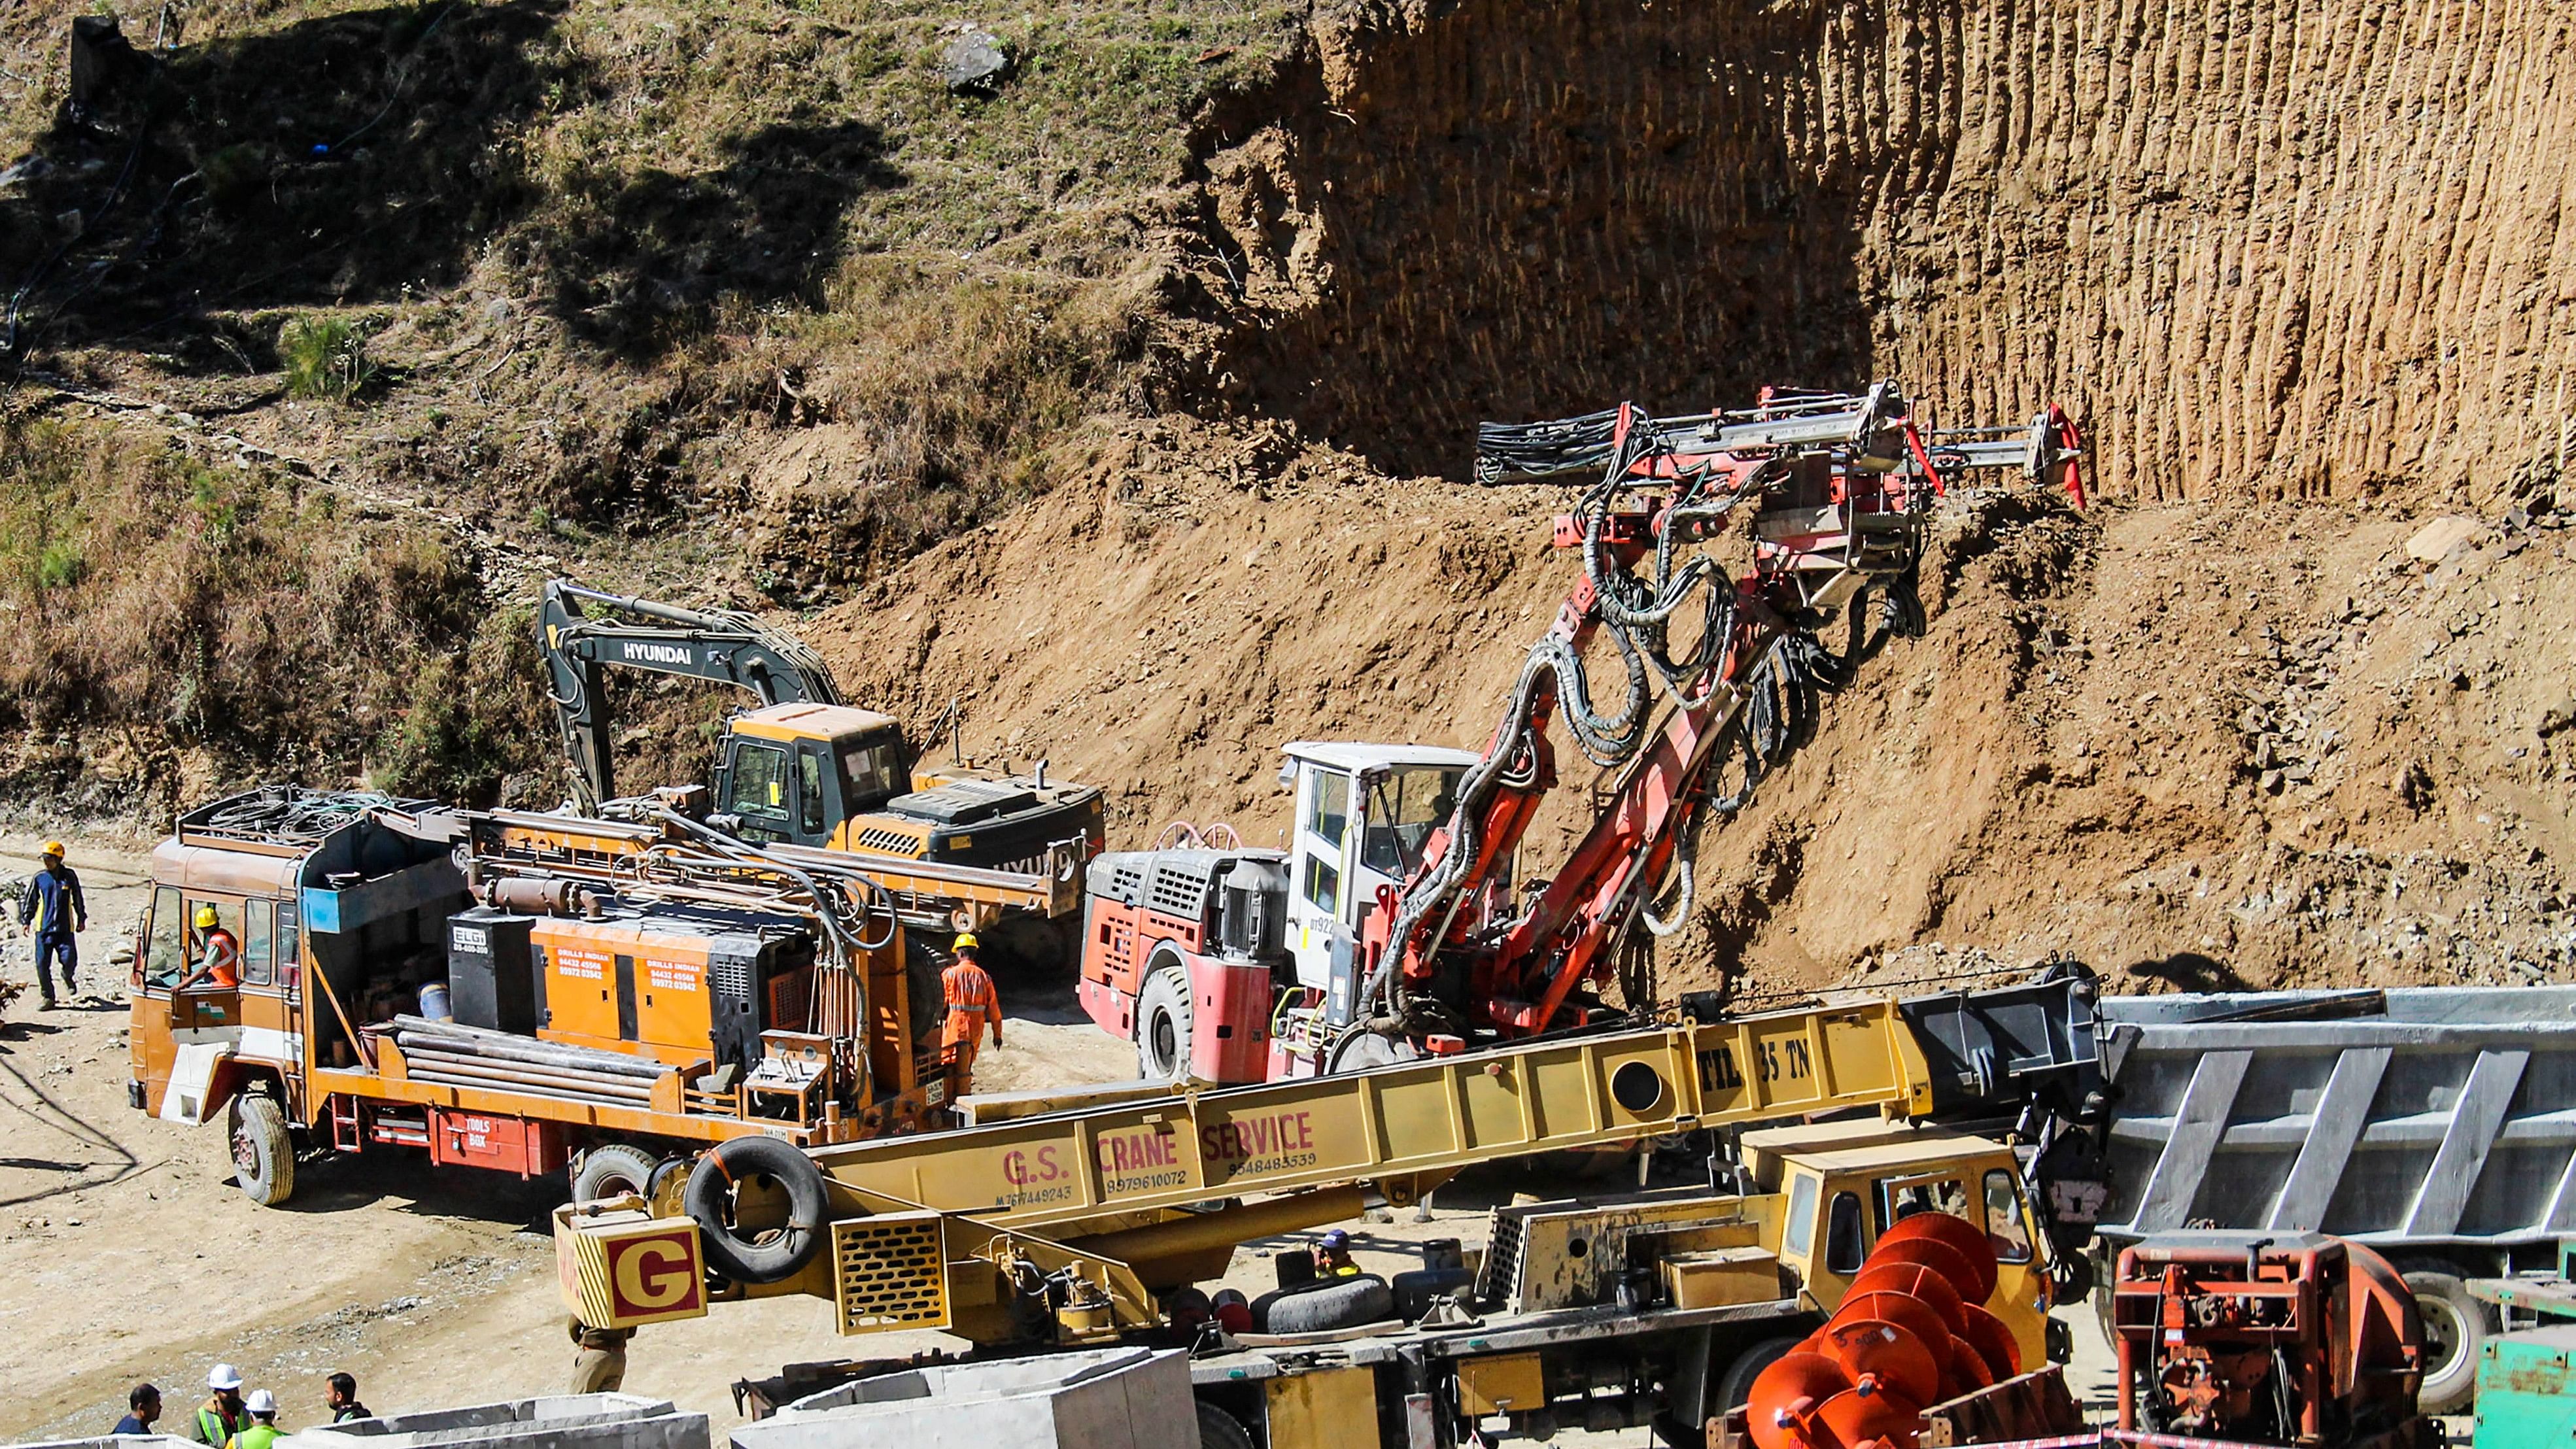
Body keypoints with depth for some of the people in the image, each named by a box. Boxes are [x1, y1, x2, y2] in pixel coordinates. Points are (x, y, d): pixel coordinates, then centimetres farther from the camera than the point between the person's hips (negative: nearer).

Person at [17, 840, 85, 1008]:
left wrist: (81, 919, 16)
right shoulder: (39, 878, 3)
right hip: (43, 927, 1)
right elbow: (30, 900, 12)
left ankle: (67, 978, 25)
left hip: (64, 928, -1)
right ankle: (48, 997, 9)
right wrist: (26, 920, 8)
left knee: (69, 959, -10)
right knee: (42, 963, -3)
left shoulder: (69, 876, 3)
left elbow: (78, 899, 13)